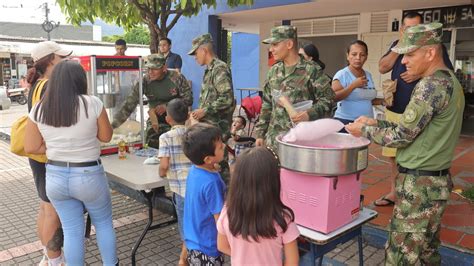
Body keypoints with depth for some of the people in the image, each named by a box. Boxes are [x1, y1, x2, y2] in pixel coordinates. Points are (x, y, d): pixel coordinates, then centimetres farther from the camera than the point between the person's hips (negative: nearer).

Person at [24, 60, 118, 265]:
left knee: (72, 231, 16)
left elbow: (31, 148, 0)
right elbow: (106, 136, -3)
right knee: (104, 223, 19)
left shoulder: (38, 109, -3)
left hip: (55, 177, 3)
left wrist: (56, 146, 10)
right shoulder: (92, 103, -13)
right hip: (89, 175, -3)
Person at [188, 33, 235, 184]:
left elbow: (227, 99, -23)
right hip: (209, 126, 9)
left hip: (217, 127, -9)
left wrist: (204, 111, -18)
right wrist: (199, 113, 14)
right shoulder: (210, 70, 16)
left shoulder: (219, 69, -14)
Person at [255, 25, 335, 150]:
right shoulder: (273, 71, 11)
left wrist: (310, 114, -24)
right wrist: (260, 133, 13)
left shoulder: (312, 70, -7)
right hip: (274, 138, 6)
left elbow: (328, 99, -7)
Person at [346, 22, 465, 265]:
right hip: (438, 180, 10)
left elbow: (401, 136, -17)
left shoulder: (430, 85, -20)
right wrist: (376, 123, 10)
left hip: (419, 184, -10)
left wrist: (365, 130, -3)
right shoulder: (450, 81, 11)